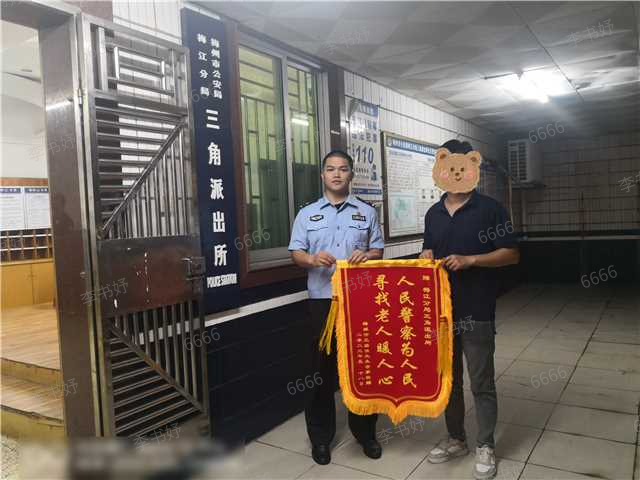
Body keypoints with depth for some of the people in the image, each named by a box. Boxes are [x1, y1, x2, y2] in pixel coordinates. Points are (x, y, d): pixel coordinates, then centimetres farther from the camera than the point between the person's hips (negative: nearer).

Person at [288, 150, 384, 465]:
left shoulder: (367, 212, 10)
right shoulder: (307, 214, 8)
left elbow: (378, 250, 9)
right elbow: (296, 253, 3)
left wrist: (365, 255, -13)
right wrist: (313, 259, -19)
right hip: (322, 299, 0)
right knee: (322, 366, 6)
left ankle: (365, 431, 25)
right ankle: (320, 436, 20)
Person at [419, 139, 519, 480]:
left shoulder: (490, 208, -5)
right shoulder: (433, 214, 10)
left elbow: (511, 254, -7)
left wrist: (470, 260, -18)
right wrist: (426, 256, -3)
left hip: (477, 311, -5)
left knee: (481, 383, 5)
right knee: (448, 378, 15)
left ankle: (485, 448, 22)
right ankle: (455, 439, 32)